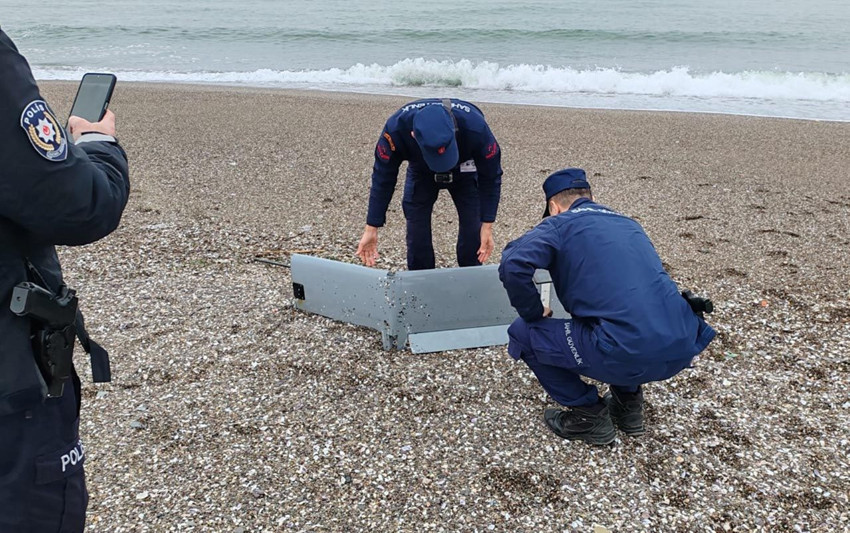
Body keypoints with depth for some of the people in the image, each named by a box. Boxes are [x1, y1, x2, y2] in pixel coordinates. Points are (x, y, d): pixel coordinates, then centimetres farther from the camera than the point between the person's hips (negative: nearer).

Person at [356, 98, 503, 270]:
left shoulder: (476, 128, -42)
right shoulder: (396, 128, -39)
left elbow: (490, 177, -26)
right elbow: (383, 178, -25)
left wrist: (487, 227, -29)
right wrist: (371, 229, -24)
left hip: (464, 172, -1)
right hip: (421, 173, 1)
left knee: (472, 230, -9)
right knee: (417, 233, -6)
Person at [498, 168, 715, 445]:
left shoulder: (559, 224, 6)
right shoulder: (627, 223, 26)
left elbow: (513, 266, -13)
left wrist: (534, 314, 5)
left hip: (626, 354, -7)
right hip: (681, 350, 8)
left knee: (522, 334, 10)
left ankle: (590, 415, 14)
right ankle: (628, 401, 30)